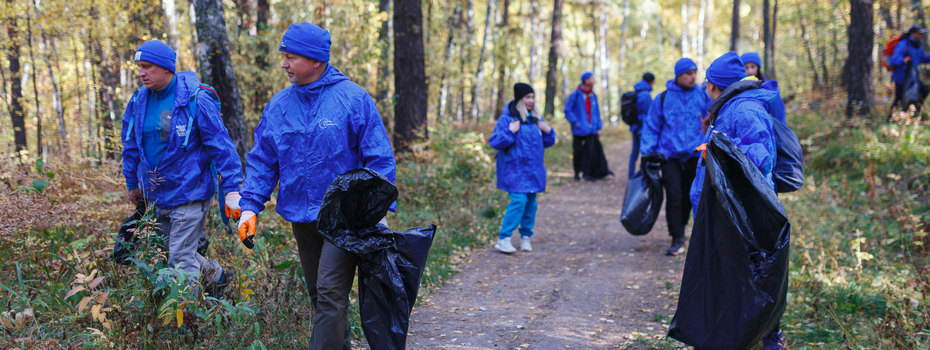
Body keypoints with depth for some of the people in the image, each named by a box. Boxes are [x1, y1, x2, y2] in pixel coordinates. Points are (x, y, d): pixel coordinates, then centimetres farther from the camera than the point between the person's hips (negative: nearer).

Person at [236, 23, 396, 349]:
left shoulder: (353, 99, -8)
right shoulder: (278, 105, 6)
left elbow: (379, 159, -7)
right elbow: (261, 161, 10)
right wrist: (250, 206, -1)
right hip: (301, 217, 6)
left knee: (331, 294, -12)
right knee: (318, 295, 15)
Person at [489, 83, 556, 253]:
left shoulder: (536, 118, 12)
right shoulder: (506, 118, -7)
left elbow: (547, 142, 20)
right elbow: (495, 142, -14)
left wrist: (548, 131, 1)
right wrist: (510, 132, -24)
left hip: (533, 169, 6)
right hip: (515, 169, -6)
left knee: (531, 202, 7)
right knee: (518, 201, -16)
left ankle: (525, 237, 20)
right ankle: (504, 238, -10)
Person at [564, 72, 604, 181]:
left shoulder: (593, 95, 10)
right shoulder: (575, 94, -6)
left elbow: (597, 112, 17)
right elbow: (567, 110, -6)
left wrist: (598, 127, 11)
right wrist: (575, 123, -12)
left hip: (591, 130, 4)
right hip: (579, 130, -4)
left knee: (591, 151, -4)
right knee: (578, 152, 3)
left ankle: (587, 173, 2)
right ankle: (577, 172, 17)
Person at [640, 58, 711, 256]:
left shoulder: (703, 96, 5)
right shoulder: (663, 99, 0)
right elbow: (651, 127, 5)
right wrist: (648, 152, -2)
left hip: (694, 155, 2)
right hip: (669, 156, -2)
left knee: (688, 196, 12)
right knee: (674, 196, -11)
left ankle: (681, 230, 32)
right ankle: (677, 239, -7)